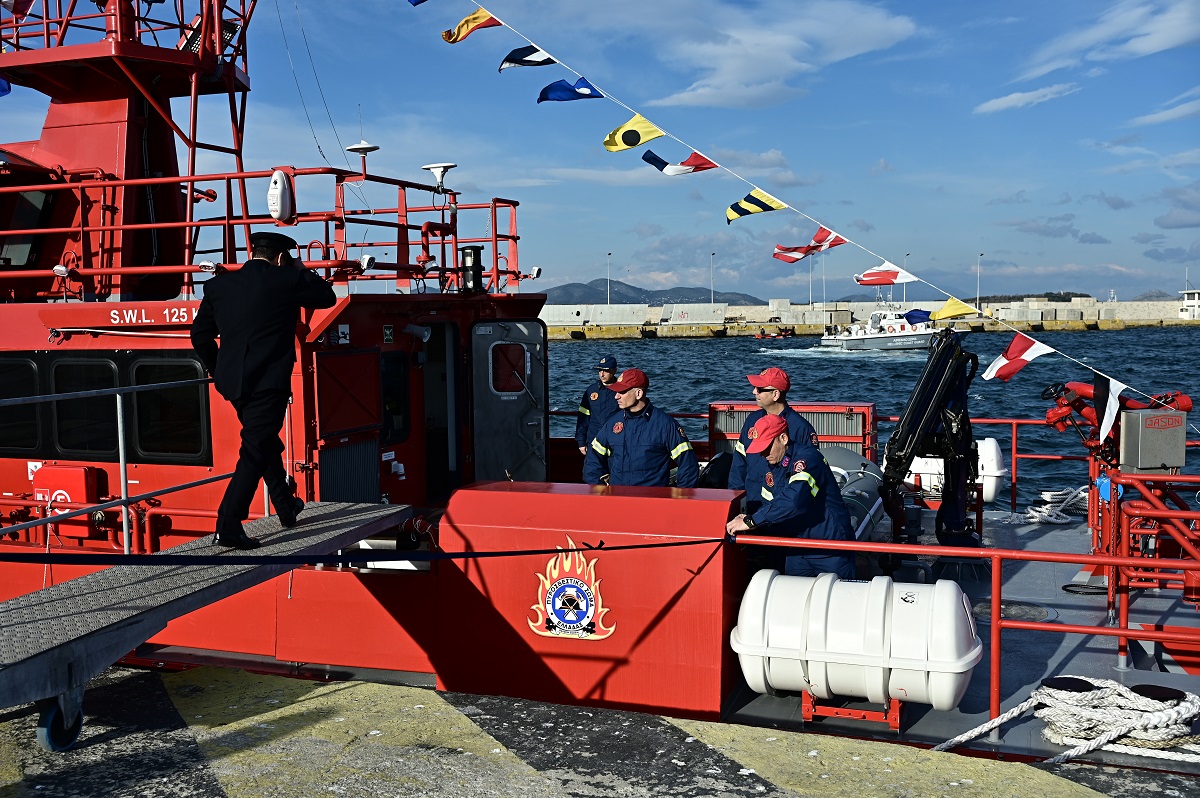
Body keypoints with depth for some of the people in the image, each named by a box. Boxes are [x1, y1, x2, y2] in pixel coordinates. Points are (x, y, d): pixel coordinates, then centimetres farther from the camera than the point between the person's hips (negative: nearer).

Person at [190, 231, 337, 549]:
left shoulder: (218, 285, 9)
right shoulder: (287, 281, -4)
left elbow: (200, 335, 12)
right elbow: (327, 297, 12)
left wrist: (218, 371, 25)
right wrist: (302, 271, 26)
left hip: (231, 381, 6)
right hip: (269, 381, -6)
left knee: (266, 443, 22)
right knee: (255, 452, -4)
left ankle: (286, 507, 37)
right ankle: (228, 525, -11)